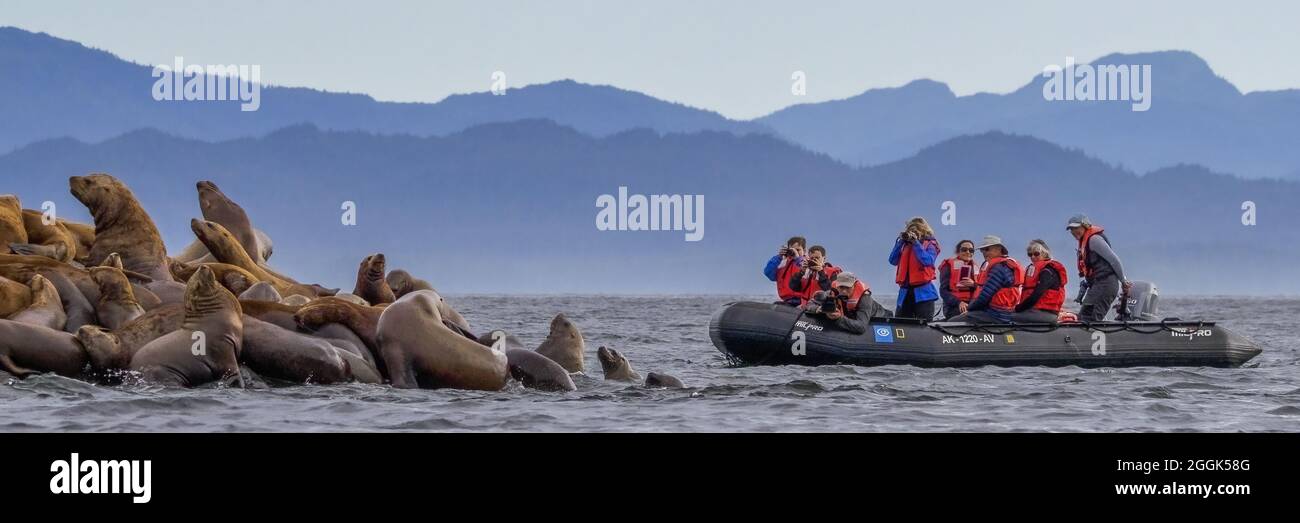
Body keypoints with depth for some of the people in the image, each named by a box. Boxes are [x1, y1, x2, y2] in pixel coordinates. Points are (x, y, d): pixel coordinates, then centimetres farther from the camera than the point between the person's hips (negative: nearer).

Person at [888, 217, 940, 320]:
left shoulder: (930, 245, 4)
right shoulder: (906, 245, 16)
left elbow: (927, 261, -14)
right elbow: (893, 260, 6)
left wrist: (916, 242, -11)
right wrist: (901, 241, 0)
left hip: (923, 292, -5)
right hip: (905, 291, 5)